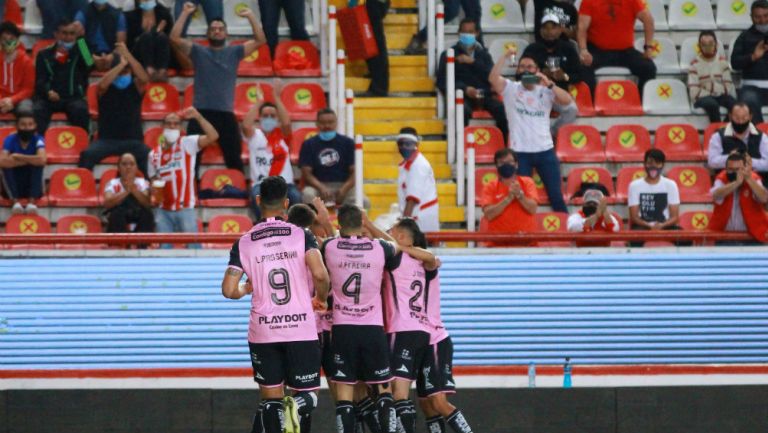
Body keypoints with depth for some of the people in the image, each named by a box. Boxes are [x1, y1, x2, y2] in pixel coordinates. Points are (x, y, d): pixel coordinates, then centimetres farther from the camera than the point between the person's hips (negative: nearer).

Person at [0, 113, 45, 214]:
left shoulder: (38, 140, -11)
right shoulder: (10, 140, -10)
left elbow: (41, 160, -33)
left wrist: (19, 157, -23)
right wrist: (29, 160, -25)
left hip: (32, 187, 0)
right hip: (15, 187, 0)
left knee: (38, 163, -24)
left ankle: (32, 201, -28)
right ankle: (16, 201, -29)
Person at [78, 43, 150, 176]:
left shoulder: (136, 86, 4)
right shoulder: (106, 89, 1)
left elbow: (144, 78, -19)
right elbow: (102, 84, -24)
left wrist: (127, 55, -25)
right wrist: (121, 64, -23)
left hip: (133, 140, 0)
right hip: (107, 140, 0)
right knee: (87, 155, -29)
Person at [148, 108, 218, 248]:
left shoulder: (187, 144, -1)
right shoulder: (154, 154, 10)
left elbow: (213, 136, -16)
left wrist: (198, 117, -22)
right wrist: (154, 191, -4)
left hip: (185, 209, -3)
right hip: (163, 210, 3)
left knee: (193, 247, -3)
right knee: (164, 249, 4)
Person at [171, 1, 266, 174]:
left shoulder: (234, 52, 11)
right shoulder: (198, 51, 8)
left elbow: (260, 40, 4)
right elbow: (174, 38, -2)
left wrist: (251, 17, -5)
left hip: (226, 113, 1)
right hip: (201, 112, -1)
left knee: (234, 158, 4)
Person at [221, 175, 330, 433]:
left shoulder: (244, 243, 2)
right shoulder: (302, 235, -1)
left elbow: (228, 291, -4)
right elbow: (320, 275, -16)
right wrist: (320, 299, 6)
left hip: (263, 333, 1)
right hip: (301, 329, -1)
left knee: (271, 400, 10)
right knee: (308, 397, 6)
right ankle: (295, 407, -28)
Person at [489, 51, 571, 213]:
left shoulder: (545, 91, 6)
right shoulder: (510, 89, 3)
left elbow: (568, 101, -9)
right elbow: (493, 78, -15)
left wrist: (549, 84, -18)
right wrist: (505, 57, -21)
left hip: (545, 151, 1)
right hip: (519, 152, -1)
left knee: (556, 196, 6)